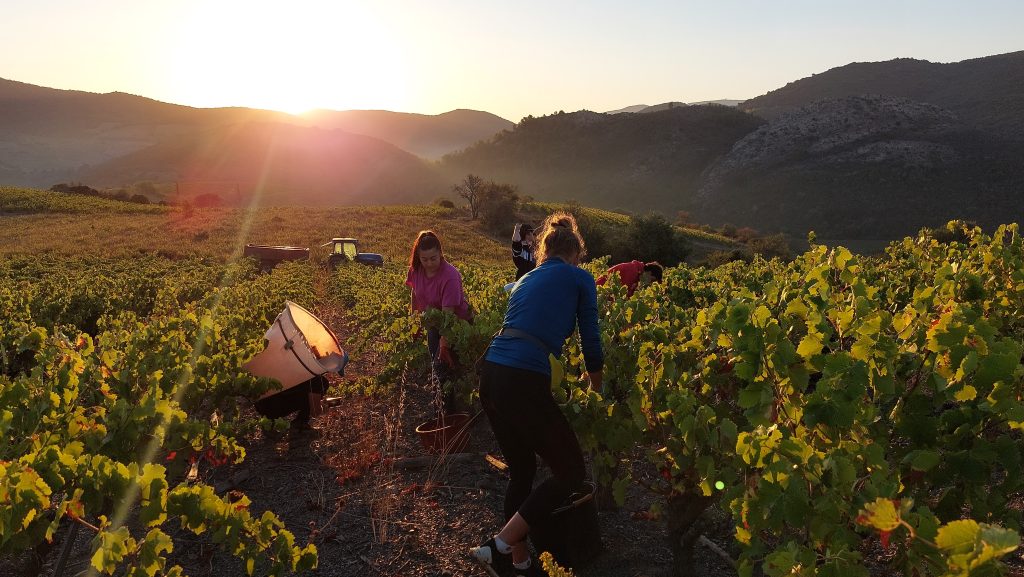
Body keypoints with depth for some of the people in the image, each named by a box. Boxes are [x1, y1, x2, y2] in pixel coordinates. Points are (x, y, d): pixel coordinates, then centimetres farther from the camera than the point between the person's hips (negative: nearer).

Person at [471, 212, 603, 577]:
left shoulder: (525, 280, 26)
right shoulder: (579, 278, 10)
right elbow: (590, 341, 11)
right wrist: (596, 390, 29)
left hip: (489, 373, 7)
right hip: (523, 381, -7)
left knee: (522, 471, 22)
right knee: (570, 472, 8)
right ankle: (499, 546, 3)